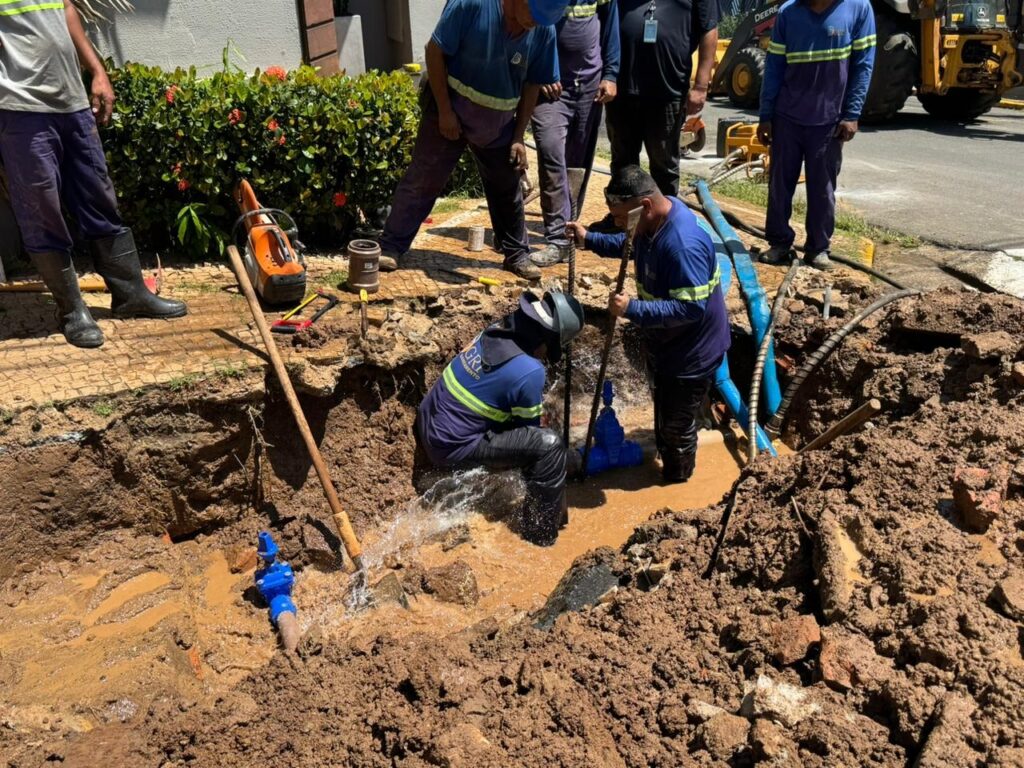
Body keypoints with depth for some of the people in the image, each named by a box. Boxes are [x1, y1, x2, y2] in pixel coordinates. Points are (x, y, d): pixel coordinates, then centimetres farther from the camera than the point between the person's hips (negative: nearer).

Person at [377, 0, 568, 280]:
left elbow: (533, 85, 1)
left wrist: (518, 137, -1)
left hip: (498, 123, 4)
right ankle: (390, 247, 9)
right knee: (422, 180, 0)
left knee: (507, 188, 11)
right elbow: (435, 51, -16)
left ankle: (517, 254, 25)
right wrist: (445, 111, -17)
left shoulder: (544, 30, -9)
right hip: (450, 109, -4)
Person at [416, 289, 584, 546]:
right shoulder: (529, 371, -24)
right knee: (549, 445, -14)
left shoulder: (495, 330, -2)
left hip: (428, 424, 9)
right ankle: (542, 531, -1)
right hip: (451, 448, -8)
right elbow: (529, 428, -4)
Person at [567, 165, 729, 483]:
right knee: (662, 405, 31)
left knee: (677, 425, 12)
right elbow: (630, 244, 14)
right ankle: (663, 453, 56)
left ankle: (675, 484, 37)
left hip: (691, 351, -9)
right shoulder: (653, 220, -9)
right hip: (662, 340, 9)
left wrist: (632, 310, -40)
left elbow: (690, 308, -38)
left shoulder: (684, 245, -38)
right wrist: (590, 239, 2)